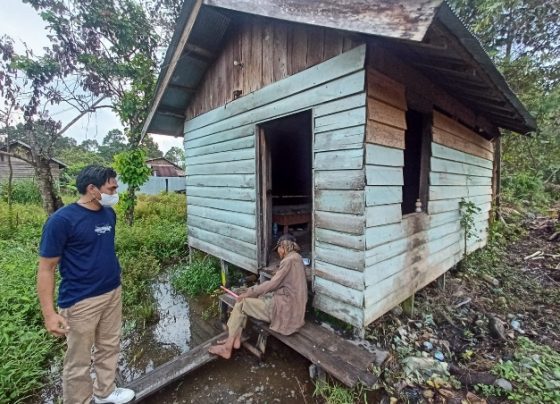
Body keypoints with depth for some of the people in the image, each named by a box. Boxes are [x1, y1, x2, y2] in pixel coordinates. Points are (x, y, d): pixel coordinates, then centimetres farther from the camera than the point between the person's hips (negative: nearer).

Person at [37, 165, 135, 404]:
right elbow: (45, 268, -14)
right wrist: (49, 313, -16)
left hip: (112, 293, 6)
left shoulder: (109, 213, 1)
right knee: (79, 361, 12)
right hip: (80, 302, -6)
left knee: (109, 347, 22)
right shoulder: (62, 220, -18)